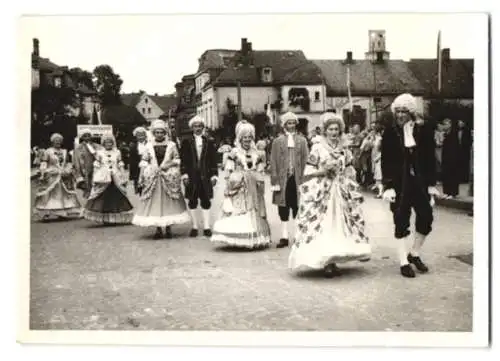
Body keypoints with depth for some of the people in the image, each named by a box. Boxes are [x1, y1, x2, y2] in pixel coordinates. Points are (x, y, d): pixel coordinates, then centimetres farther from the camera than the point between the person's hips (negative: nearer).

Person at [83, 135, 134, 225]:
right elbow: (96, 166, 5)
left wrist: (123, 178, 8)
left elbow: (121, 166, 11)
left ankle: (115, 219, 6)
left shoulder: (117, 152, 10)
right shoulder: (99, 153, 6)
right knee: (104, 199, -5)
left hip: (116, 179, 2)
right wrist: (95, 179, 0)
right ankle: (105, 219, 0)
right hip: (103, 179, -2)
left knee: (116, 198, -1)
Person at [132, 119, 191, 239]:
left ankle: (168, 228, 10)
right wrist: (142, 178, 0)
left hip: (169, 178, 0)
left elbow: (177, 160, 10)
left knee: (169, 202, 2)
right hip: (152, 178, 0)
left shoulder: (171, 145, 6)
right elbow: (144, 162, 6)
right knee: (154, 201, 0)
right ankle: (158, 229, 6)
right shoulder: (148, 146, 5)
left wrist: (169, 164, -6)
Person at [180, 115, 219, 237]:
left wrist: (214, 175, 0)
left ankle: (206, 227, 6)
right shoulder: (186, 142, 6)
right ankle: (195, 226, 13)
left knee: (206, 201, 2)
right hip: (192, 176, 0)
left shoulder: (209, 142, 8)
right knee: (192, 202, 5)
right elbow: (183, 160, 2)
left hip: (205, 176, 0)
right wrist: (184, 174, -7)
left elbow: (213, 160, 6)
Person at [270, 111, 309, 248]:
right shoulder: (278, 141, 5)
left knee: (297, 207, 3)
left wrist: (304, 179, -5)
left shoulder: (302, 141, 7)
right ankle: (284, 236, 12)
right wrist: (275, 180, -5)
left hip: (298, 179, 0)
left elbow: (305, 160, 4)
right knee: (283, 208, 5)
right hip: (283, 179, 0)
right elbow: (273, 162, 2)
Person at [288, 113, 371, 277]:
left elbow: (350, 174, 14)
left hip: (340, 194, 5)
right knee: (322, 226, -9)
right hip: (321, 192, -4)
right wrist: (323, 170, -14)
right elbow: (308, 173, -2)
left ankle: (333, 260, 10)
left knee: (339, 224, 2)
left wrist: (354, 194, 7)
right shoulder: (317, 148, -2)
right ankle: (324, 262, -3)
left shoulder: (344, 150, 11)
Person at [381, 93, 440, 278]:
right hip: (399, 183, -2)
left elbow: (430, 158, 3)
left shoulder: (423, 130, 0)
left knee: (426, 218, 4)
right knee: (401, 222, 2)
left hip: (420, 182, 2)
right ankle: (404, 262, 11)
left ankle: (414, 254, 26)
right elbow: (386, 161, -4)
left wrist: (431, 184, 0)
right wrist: (388, 185, -11)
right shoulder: (390, 132, -4)